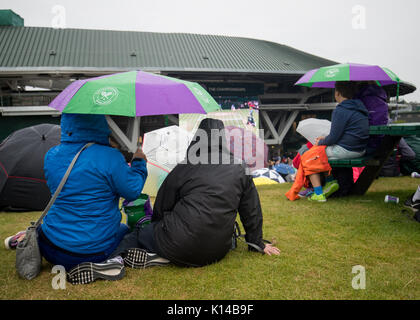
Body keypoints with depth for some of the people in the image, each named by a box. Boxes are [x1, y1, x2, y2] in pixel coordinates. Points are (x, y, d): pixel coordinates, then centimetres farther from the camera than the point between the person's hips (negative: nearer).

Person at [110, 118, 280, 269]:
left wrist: (155, 227, 27)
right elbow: (252, 211, 12)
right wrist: (257, 243, 25)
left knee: (136, 234, 16)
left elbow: (161, 207, 7)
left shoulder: (183, 169, -5)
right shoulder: (240, 171, 4)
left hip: (180, 248, -4)